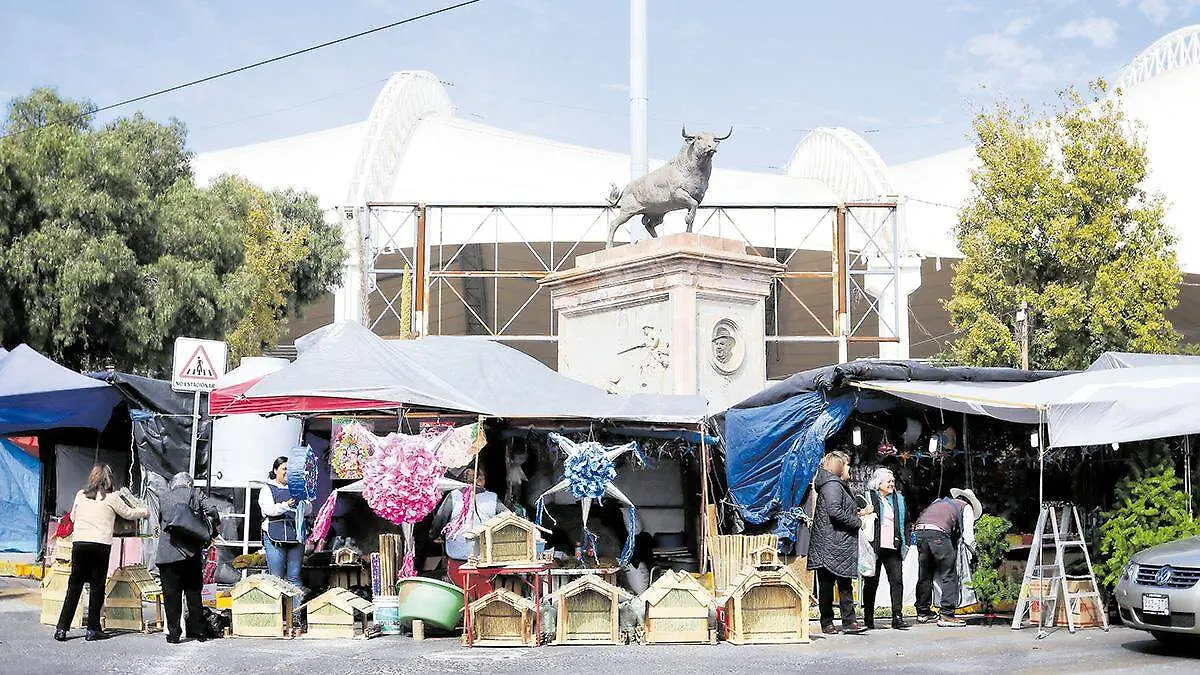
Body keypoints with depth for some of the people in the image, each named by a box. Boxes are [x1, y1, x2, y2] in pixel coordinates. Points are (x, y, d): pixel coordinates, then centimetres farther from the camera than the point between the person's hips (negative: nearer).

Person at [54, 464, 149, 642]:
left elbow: (73, 517, 22)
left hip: (79, 542, 3)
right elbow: (129, 514, 12)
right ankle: (93, 629, 7)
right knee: (97, 586, 5)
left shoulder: (80, 495, 9)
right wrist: (144, 512, 31)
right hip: (100, 545, -3)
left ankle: (61, 629, 7)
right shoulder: (111, 498, -1)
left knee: (74, 586, 9)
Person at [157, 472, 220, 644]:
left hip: (168, 553, 0)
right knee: (194, 593, 9)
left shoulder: (165, 498, 12)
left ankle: (173, 633, 0)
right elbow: (212, 511, -4)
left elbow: (160, 521, 16)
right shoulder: (194, 494, 6)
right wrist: (210, 533, 10)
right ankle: (199, 631, 12)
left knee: (171, 595, 3)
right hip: (191, 551, 0)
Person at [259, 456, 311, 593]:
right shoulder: (267, 489, 8)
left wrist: (303, 502, -11)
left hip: (295, 535, 3)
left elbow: (308, 510, 12)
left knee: (295, 577, 1)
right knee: (277, 578, -4)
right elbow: (268, 509, -9)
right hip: (275, 536, -3)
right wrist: (285, 505, -26)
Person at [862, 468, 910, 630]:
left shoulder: (898, 498, 16)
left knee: (897, 580, -7)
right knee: (872, 582, 2)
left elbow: (902, 523, 21)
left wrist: (904, 543, 15)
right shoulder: (868, 497, 0)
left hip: (893, 547, 4)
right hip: (874, 547, -4)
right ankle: (868, 617, 13)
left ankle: (897, 617, -6)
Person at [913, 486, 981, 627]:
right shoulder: (966, 507, 20)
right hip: (938, 533, -6)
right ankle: (946, 615, -1)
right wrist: (972, 544, 34)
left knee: (924, 574, 18)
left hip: (920, 531, 6)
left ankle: (923, 612, 29)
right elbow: (968, 537, 11)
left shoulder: (940, 502, 35)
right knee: (949, 576, 3)